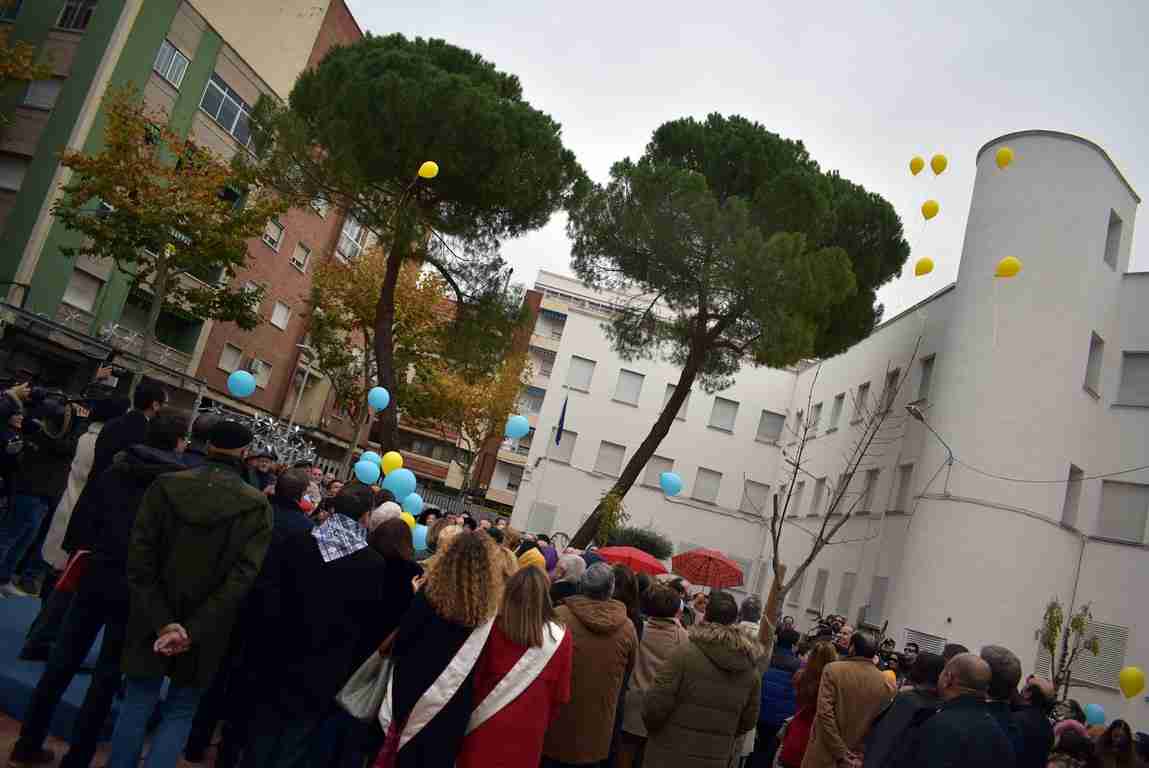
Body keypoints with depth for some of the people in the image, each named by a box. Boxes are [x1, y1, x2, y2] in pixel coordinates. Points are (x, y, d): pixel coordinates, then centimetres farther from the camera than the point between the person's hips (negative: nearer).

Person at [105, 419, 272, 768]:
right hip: (204, 631, -1)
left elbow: (140, 562, -12)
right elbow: (241, 578, -19)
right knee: (180, 712, 16)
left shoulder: (165, 486, -7)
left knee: (138, 702, 19)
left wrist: (163, 622, -13)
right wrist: (193, 630, -18)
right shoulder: (258, 507, -12)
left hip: (153, 622, 1)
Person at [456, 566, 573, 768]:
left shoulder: (492, 628, -13)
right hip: (528, 728, 1)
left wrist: (468, 714, 13)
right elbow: (560, 694, -1)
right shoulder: (560, 637, -11)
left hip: (486, 724, 0)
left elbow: (473, 678, -2)